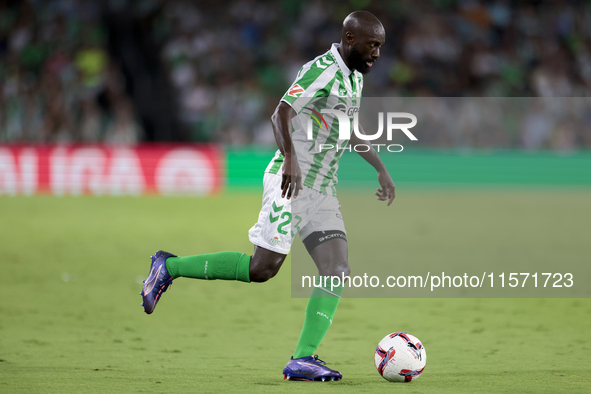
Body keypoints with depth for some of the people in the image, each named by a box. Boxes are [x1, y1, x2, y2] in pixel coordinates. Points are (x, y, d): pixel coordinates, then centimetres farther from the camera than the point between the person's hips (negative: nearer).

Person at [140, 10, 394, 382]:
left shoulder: (355, 77, 15)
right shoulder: (322, 69, -14)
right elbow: (281, 114, -26)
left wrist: (380, 168, 32)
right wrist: (290, 159, -42)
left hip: (321, 188, 9)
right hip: (291, 181, -8)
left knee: (337, 270, -8)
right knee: (262, 268, -11)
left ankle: (303, 358, -12)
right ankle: (170, 267, 6)